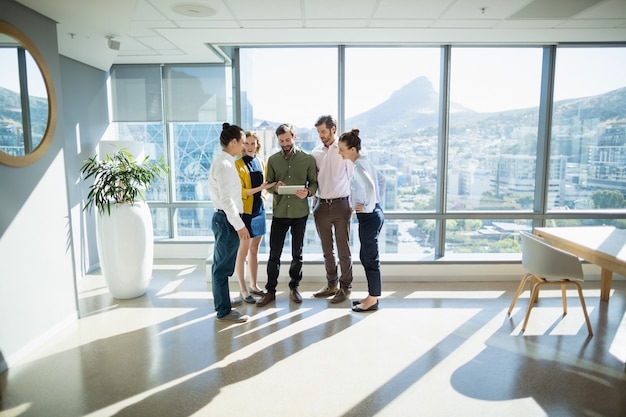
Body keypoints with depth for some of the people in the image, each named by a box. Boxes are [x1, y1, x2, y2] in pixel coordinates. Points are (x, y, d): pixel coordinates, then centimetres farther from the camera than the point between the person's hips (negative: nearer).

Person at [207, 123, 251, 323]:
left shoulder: (222, 162, 13)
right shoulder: (225, 164, -17)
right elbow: (226, 199, -22)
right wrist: (239, 225, -20)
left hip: (223, 218, 10)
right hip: (227, 220, -10)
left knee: (222, 264, 19)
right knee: (223, 266, -1)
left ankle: (222, 301, 33)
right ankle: (224, 311, 10)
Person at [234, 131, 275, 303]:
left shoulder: (261, 163, 11)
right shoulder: (238, 164, -7)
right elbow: (239, 192, -13)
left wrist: (270, 187, -2)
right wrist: (259, 188, -24)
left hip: (259, 210, 6)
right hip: (245, 211, -6)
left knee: (254, 250, 14)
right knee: (243, 251, 1)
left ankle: (253, 285, 25)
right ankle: (243, 290, 11)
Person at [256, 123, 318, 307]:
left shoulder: (308, 159, 0)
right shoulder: (273, 160, 4)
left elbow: (314, 182, 1)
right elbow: (268, 185, 5)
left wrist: (308, 192, -20)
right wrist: (275, 188, -17)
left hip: (300, 213, 0)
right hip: (279, 213, 1)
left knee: (297, 254, 11)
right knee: (274, 254, 3)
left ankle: (294, 288, 26)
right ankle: (270, 290, 15)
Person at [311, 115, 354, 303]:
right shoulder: (316, 152, 8)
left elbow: (353, 178, -3)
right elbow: (313, 178, 12)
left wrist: (353, 204, -7)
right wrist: (314, 204, 9)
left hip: (340, 205, -4)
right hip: (321, 205, 5)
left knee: (343, 250, 3)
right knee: (327, 250, 14)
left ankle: (345, 287, 15)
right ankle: (331, 284, 27)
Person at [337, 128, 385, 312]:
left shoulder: (358, 166, -17)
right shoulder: (365, 161, 12)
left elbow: (370, 186, -33)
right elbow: (381, 179, 23)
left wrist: (368, 207, -22)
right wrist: (378, 201, 20)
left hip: (369, 216, -10)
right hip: (374, 213, 10)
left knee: (370, 258, 0)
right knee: (366, 256, 17)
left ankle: (373, 300, 13)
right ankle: (372, 296, 27)